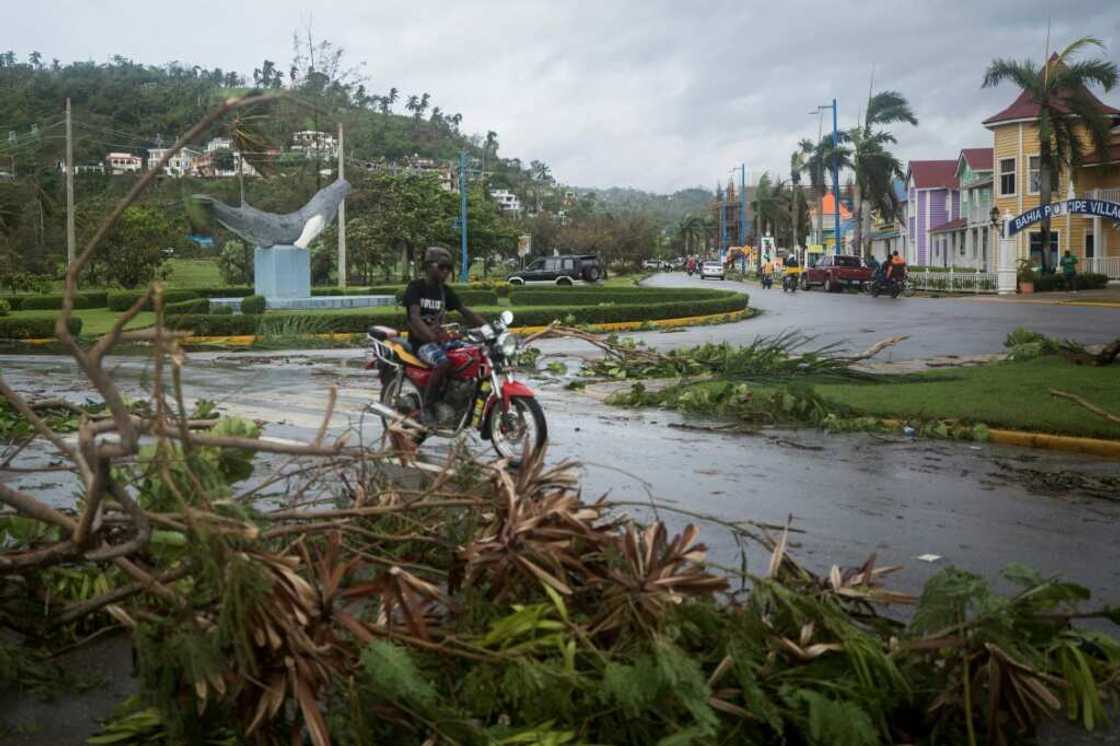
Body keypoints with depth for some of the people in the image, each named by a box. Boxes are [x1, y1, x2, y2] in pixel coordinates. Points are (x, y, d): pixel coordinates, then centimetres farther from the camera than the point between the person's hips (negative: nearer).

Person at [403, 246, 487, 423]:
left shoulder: (445, 291, 13)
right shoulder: (415, 287, -8)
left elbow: (465, 312, 10)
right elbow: (414, 317, -23)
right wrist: (432, 336, -41)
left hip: (440, 338, 7)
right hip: (421, 341, -7)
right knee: (443, 362, -35)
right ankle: (427, 408, -24)